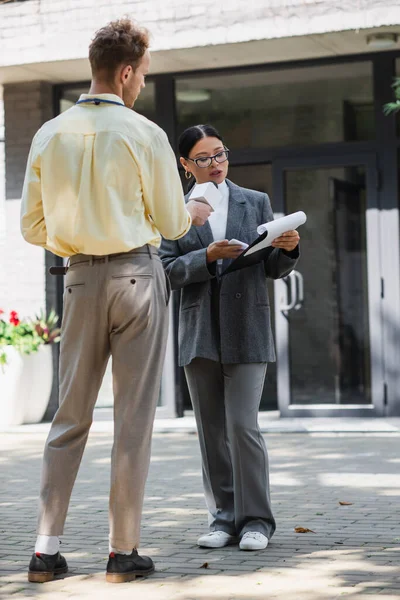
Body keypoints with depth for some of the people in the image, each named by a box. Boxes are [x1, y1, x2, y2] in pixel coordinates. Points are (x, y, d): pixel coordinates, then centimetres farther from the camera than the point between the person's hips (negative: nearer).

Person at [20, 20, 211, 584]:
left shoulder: (49, 135, 4)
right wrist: (191, 213, 23)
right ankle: (124, 551, 5)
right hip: (137, 271, -4)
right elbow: (171, 225, 0)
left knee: (71, 414, 10)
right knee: (134, 415, 2)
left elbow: (33, 227, 8)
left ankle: (46, 548, 7)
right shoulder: (144, 134, -7)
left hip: (80, 277, 4)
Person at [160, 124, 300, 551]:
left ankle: (255, 520, -1)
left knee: (243, 425, -10)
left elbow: (274, 269, 10)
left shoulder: (256, 203, 11)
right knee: (212, 431, 5)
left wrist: (287, 249, -11)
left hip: (246, 331, -2)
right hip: (199, 335, 2)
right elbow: (167, 270, 0)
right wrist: (208, 256, -15)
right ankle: (224, 517, 14)